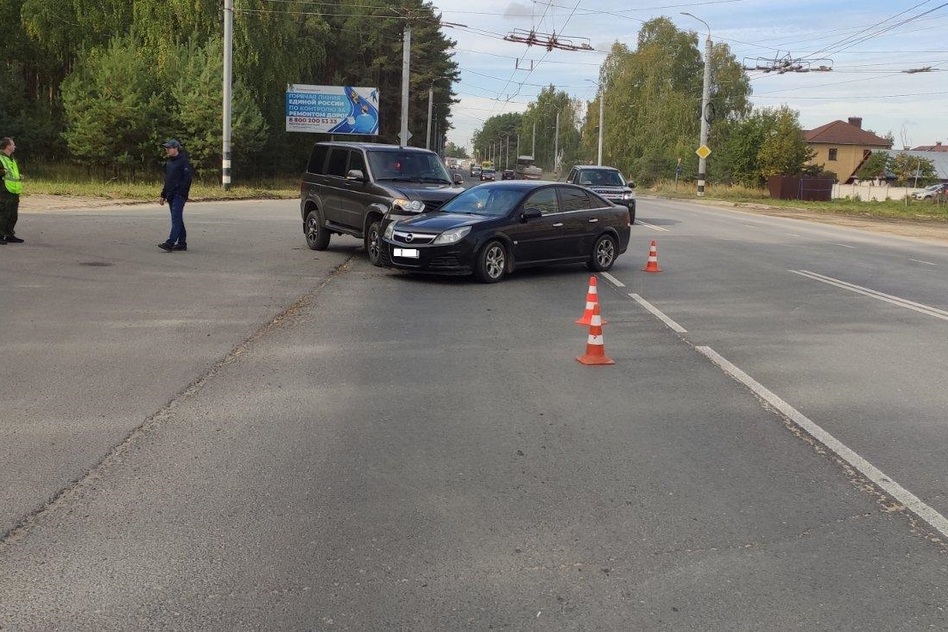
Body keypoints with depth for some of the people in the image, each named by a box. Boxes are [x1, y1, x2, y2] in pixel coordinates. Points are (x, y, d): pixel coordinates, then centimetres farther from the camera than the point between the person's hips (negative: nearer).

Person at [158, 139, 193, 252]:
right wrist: (163, 195, 20)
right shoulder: (169, 162, 19)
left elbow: (187, 179, -15)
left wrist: (182, 192, -22)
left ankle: (170, 243, -21)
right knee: (177, 219, 11)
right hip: (171, 195, 9)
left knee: (176, 218, -14)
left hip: (179, 195, -9)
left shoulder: (183, 161, -8)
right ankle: (182, 243, 16)